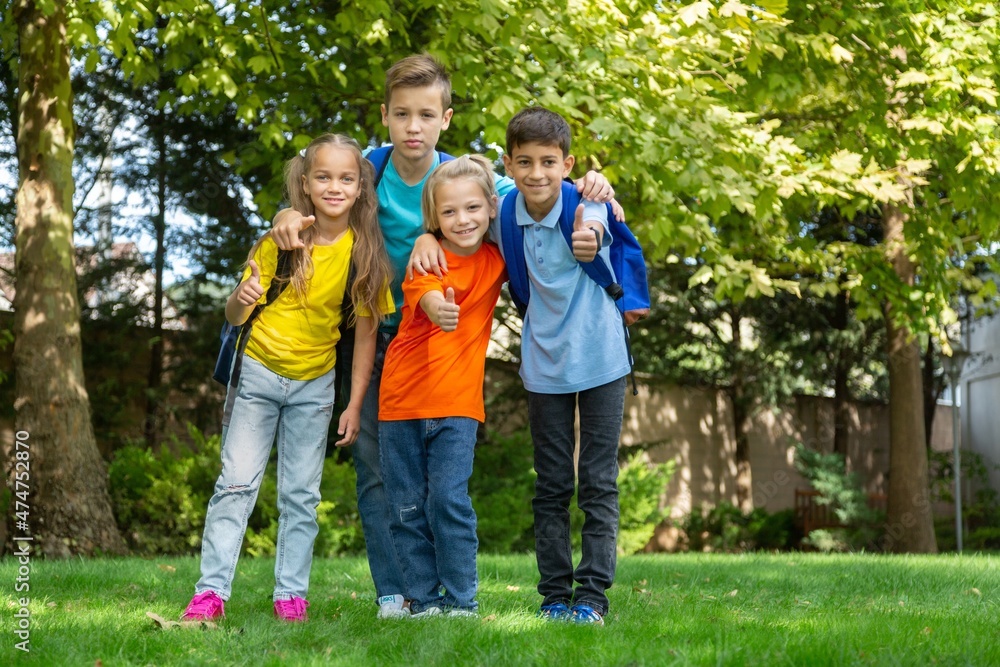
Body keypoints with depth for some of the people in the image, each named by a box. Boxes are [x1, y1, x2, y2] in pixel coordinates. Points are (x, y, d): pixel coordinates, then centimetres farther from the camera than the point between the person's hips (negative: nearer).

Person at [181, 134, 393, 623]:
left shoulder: (365, 252, -7)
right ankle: (211, 592, -2)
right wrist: (241, 298, -31)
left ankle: (291, 595, 14)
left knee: (301, 495, 6)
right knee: (236, 484, -4)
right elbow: (235, 316, -7)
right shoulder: (280, 240, -9)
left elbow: (366, 331, -2)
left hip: (315, 384, 1)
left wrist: (355, 404, -4)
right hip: (257, 373, -1)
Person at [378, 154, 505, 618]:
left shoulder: (497, 260, 1)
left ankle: (461, 599, 0)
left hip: (457, 402, 0)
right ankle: (423, 599, 15)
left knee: (449, 499, -10)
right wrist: (437, 306, -54)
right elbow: (426, 296, -29)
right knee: (407, 506, 4)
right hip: (401, 397, 0)